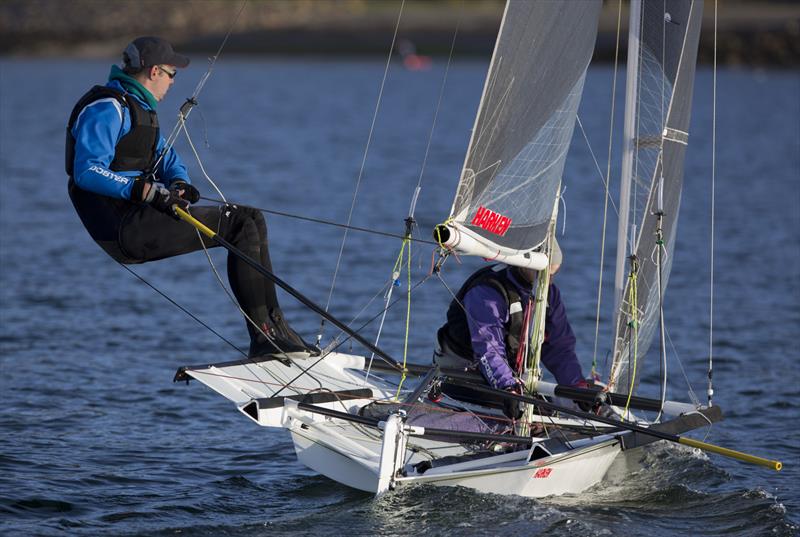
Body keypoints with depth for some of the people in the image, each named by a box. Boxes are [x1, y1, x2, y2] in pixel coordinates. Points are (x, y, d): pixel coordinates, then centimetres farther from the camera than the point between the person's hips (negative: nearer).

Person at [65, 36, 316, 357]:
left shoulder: (137, 108, 22)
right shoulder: (105, 109, -11)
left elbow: (165, 156, 29)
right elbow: (87, 172, -22)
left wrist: (179, 183, 5)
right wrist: (150, 191, -26)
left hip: (140, 220, 10)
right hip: (124, 227, -10)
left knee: (251, 219, 7)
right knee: (241, 226, -16)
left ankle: (273, 323, 5)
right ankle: (264, 337, -17)